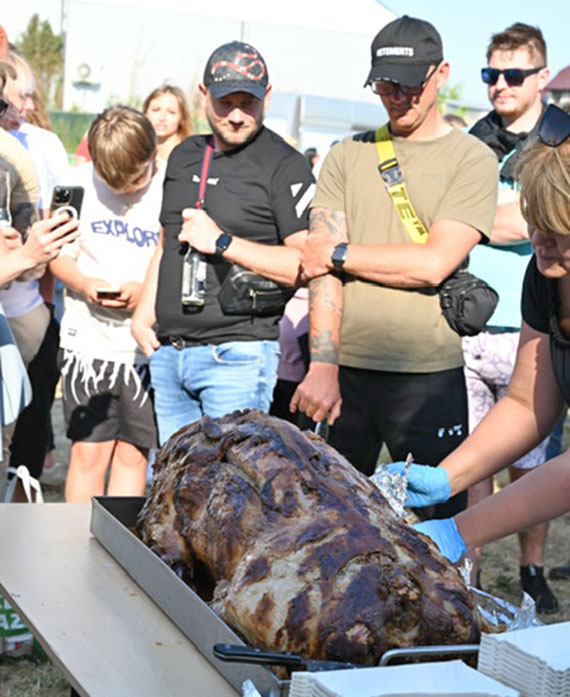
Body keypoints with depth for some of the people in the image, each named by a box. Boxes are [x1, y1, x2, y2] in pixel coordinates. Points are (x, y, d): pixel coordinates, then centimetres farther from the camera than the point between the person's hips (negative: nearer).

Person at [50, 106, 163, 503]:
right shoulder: (80, 182, 0)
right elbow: (60, 254, 7)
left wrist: (149, 291, -21)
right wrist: (83, 283, -13)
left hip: (149, 346, -1)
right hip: (89, 339, 1)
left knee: (133, 453, 7)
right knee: (89, 452, 3)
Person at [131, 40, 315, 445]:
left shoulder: (285, 166, -7)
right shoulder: (184, 156, 16)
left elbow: (309, 265, -16)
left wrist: (222, 242, -18)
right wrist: (143, 316, 14)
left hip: (237, 355, -7)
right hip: (167, 352, 7)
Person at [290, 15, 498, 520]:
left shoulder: (472, 160, 2)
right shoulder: (348, 156, 11)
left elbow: (433, 264, -10)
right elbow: (322, 263, 1)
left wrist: (340, 254, -2)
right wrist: (323, 365, -10)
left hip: (428, 376, -3)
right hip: (343, 369, 3)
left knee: (439, 517, 0)